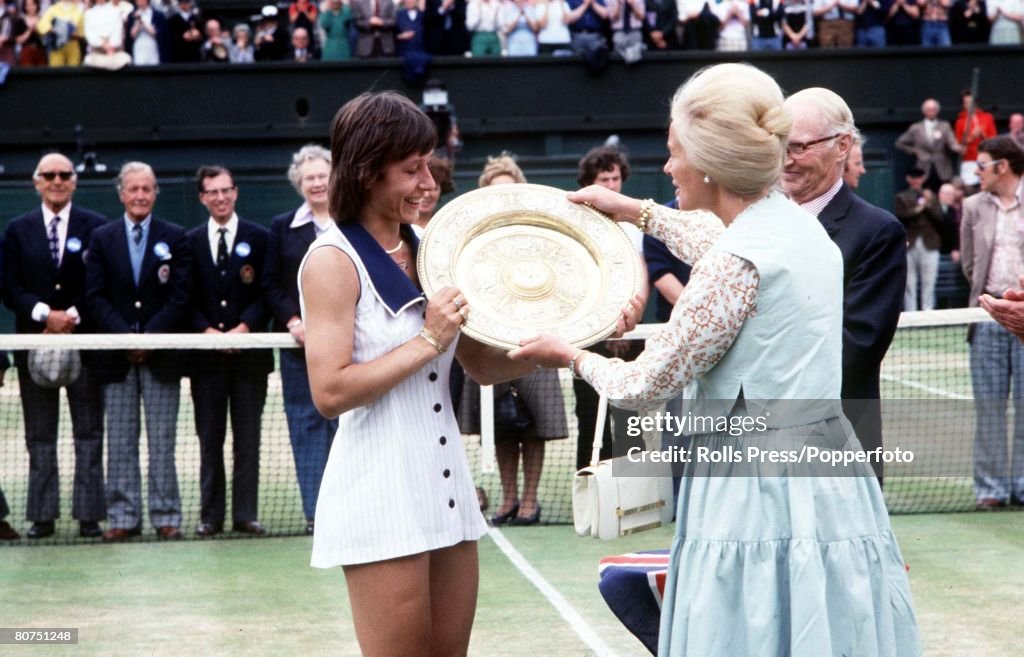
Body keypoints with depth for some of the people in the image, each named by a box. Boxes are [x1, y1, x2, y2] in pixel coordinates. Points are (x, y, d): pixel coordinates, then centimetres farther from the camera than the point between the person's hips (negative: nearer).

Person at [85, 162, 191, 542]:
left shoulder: (174, 238, 6)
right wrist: (125, 337, -10)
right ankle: (123, 516, 6)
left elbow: (180, 298, -1)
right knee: (119, 441, 3)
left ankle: (166, 516, 4)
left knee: (162, 440, 0)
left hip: (161, 354, -1)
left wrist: (150, 337, -11)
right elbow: (95, 297, 2)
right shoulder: (102, 238, 9)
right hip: (116, 355, 1)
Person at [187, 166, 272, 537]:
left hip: (249, 351, -1)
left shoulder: (258, 238, 5)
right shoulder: (190, 242, 10)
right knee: (210, 439, 3)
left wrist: (245, 327, -12)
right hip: (206, 353, 1)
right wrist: (206, 330, -8)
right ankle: (210, 515, 7)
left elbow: (267, 293, 1)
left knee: (247, 439, 1)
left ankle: (246, 514, 5)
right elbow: (187, 300, 7)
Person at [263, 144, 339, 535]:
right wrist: (293, 321, -7)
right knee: (306, 423, 1)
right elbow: (271, 286, 7)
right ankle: (315, 510, 3)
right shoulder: (282, 228, 10)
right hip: (300, 341, 1)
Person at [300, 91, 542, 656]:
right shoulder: (334, 261, -9)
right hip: (380, 498, -7)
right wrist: (428, 341, -16)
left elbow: (483, 365, 13)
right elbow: (330, 391, -17)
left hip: (446, 483, 7)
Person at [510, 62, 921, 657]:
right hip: (830, 482, 8)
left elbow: (647, 385, -10)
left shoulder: (739, 261, -19)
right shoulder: (799, 225, 6)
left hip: (757, 492, -8)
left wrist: (570, 357, 8)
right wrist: (639, 211, 44)